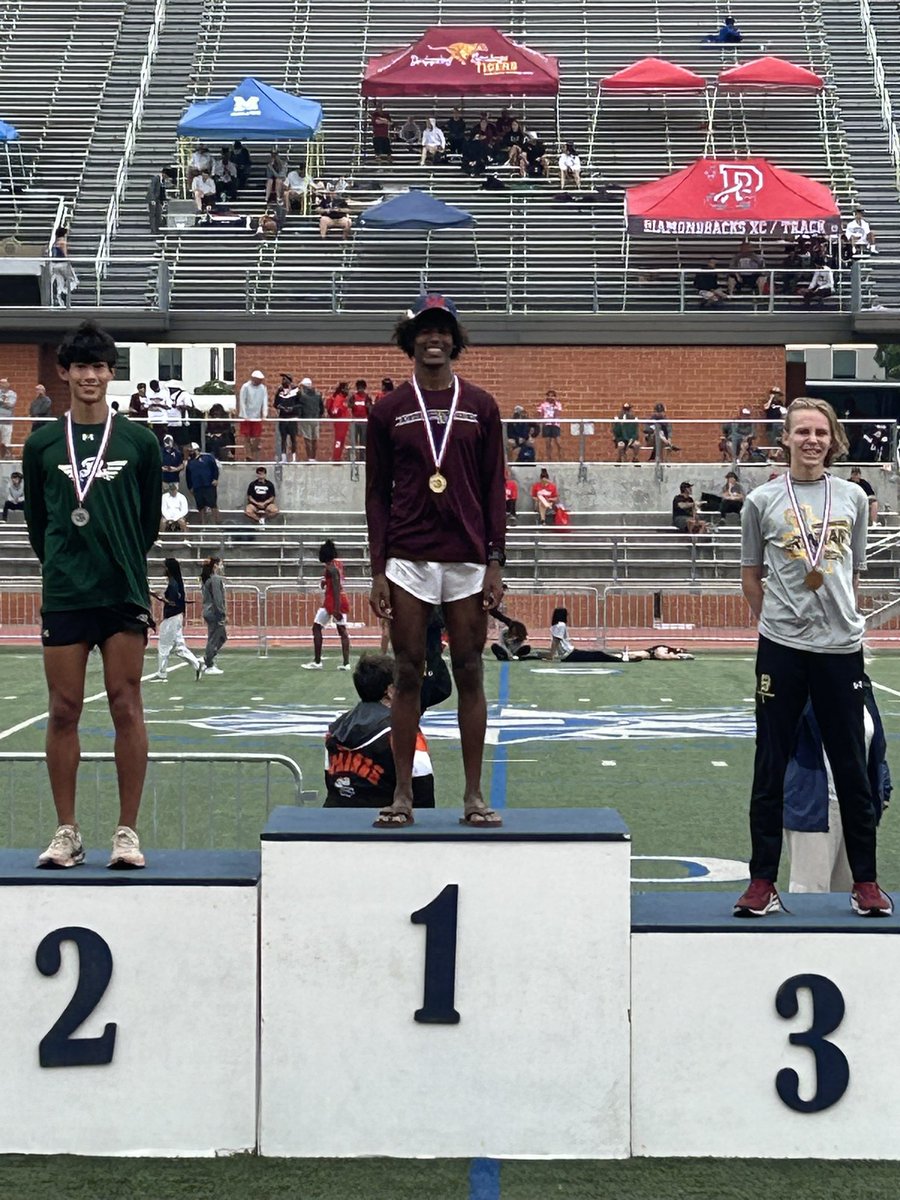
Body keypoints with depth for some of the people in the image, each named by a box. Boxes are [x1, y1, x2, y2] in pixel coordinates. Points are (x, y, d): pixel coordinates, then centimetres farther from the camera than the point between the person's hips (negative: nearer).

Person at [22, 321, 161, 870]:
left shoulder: (140, 442, 4)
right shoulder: (42, 444, 7)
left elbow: (150, 519, 11)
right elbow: (36, 520, 14)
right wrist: (62, 565, 12)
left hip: (124, 594, -1)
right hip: (63, 596, 1)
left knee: (127, 708, -1)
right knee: (64, 712, 2)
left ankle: (128, 831, 5)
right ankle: (67, 832, 9)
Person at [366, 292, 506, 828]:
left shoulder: (481, 407, 7)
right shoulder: (389, 410, 7)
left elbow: (494, 489, 7)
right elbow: (377, 493, 7)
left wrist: (495, 563, -1)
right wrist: (378, 570, 0)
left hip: (468, 558, 0)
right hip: (408, 559, 0)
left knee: (469, 674, 2)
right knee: (409, 675, 2)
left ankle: (475, 795, 7)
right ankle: (403, 794, 7)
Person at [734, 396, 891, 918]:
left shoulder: (853, 497, 6)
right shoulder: (763, 500, 1)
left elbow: (854, 575, 14)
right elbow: (752, 576, 9)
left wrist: (844, 620, 11)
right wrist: (776, 621, 8)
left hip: (841, 648, 1)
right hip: (781, 650, -1)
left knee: (852, 767, 6)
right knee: (770, 768, 3)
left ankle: (866, 882, 15)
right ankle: (763, 883, 10)